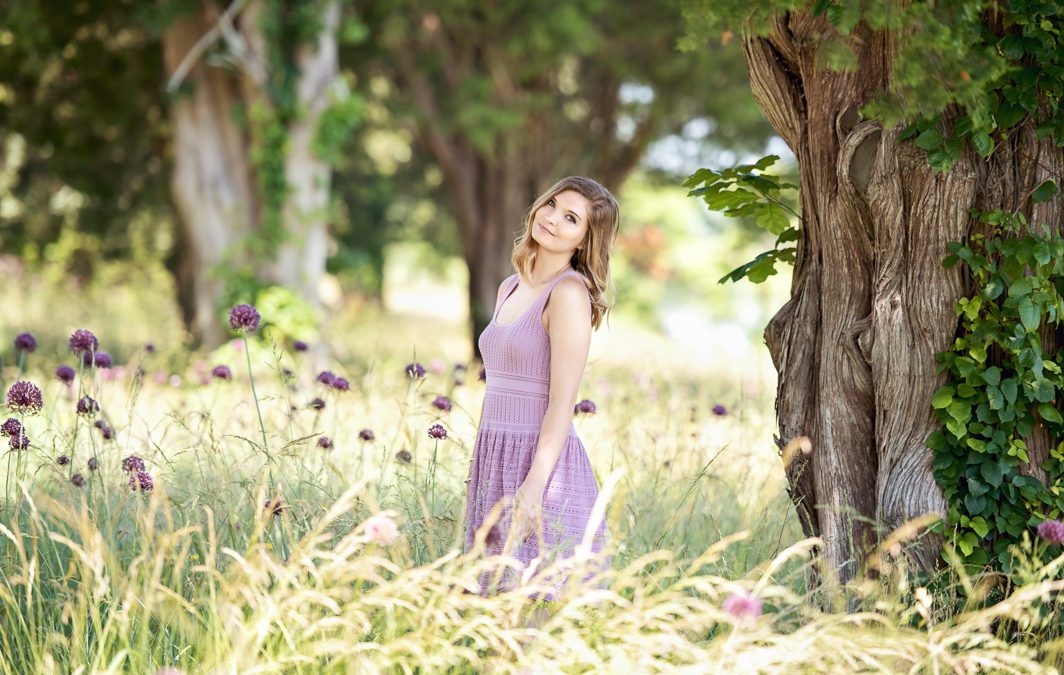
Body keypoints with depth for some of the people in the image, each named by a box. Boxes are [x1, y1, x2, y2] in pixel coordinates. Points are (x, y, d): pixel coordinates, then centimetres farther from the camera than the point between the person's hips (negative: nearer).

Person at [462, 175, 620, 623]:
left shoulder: (569, 293, -11)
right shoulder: (511, 288, 15)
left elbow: (563, 402, -17)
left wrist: (533, 486, -24)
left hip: (543, 464, -8)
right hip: (498, 462, 8)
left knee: (539, 607, -6)